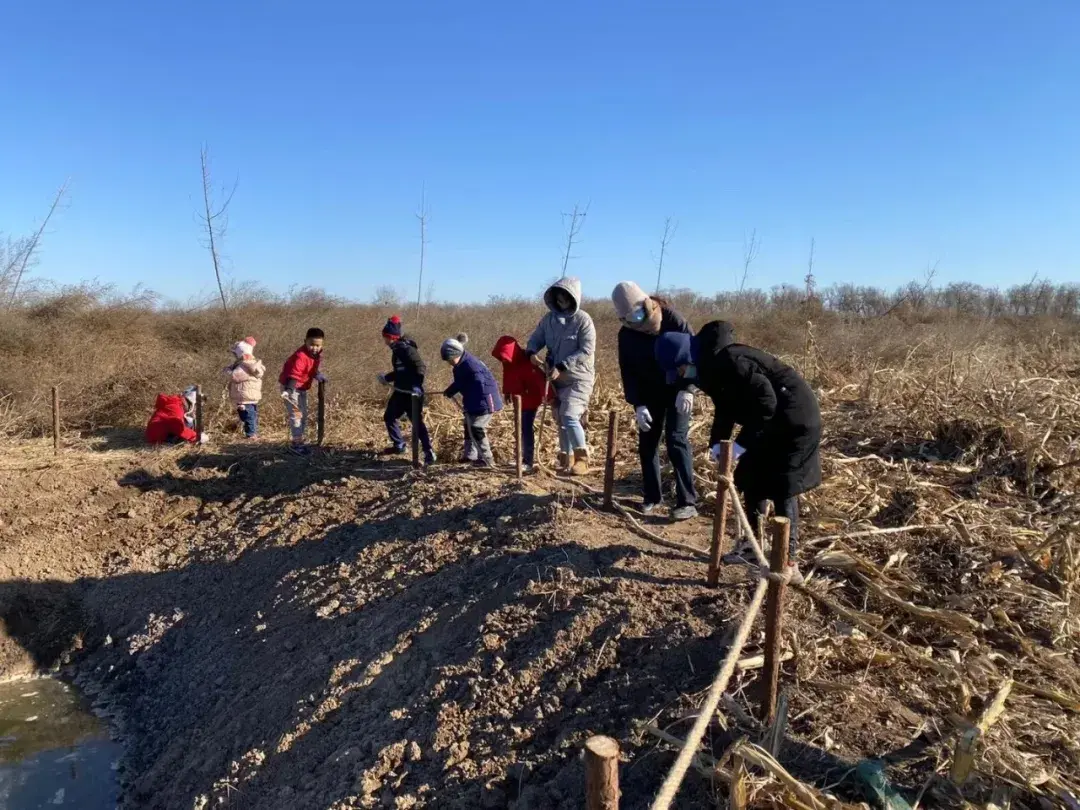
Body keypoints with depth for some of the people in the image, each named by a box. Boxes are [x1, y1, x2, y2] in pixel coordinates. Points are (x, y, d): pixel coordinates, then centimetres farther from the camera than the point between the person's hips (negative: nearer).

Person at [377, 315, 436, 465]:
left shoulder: (406, 349, -18)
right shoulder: (397, 349, 12)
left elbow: (421, 367, -25)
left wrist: (417, 385, -35)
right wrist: (387, 378, 30)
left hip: (411, 393, -10)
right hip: (400, 391, 10)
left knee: (417, 422, -11)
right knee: (389, 417, 20)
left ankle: (429, 453, -6)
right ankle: (399, 446, 34)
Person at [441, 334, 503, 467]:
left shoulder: (471, 364, -26)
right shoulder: (460, 366, 5)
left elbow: (480, 386, -28)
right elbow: (459, 382, 20)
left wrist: (469, 403, -23)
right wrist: (449, 392, 8)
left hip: (484, 400, -10)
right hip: (473, 402, 10)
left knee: (477, 428, -10)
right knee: (469, 426, 17)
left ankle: (487, 459, -1)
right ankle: (470, 454, 30)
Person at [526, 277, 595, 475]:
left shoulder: (583, 319, -11)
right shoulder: (549, 318, 5)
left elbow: (587, 351, -17)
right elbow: (536, 339, 10)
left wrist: (561, 367, -23)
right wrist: (532, 353, -15)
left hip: (578, 378, -6)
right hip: (557, 378, 6)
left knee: (569, 416, -20)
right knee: (561, 420, 12)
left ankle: (582, 459, -7)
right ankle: (566, 459, 24)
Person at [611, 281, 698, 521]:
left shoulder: (671, 319, -17)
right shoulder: (626, 334, -7)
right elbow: (628, 372, -4)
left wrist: (687, 389, -24)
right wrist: (637, 405, -13)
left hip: (677, 390, -4)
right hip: (650, 392, 4)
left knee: (677, 440, -12)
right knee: (647, 442, 3)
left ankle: (687, 502, -9)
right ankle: (652, 497, 16)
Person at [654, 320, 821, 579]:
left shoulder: (727, 360, -27)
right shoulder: (710, 366, 4)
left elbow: (765, 400, -30)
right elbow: (726, 408, 10)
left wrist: (743, 442, -27)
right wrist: (717, 442, -5)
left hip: (794, 420, -10)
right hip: (771, 421, 10)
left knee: (782, 489, -8)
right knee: (753, 481, 14)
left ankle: (788, 563, -3)